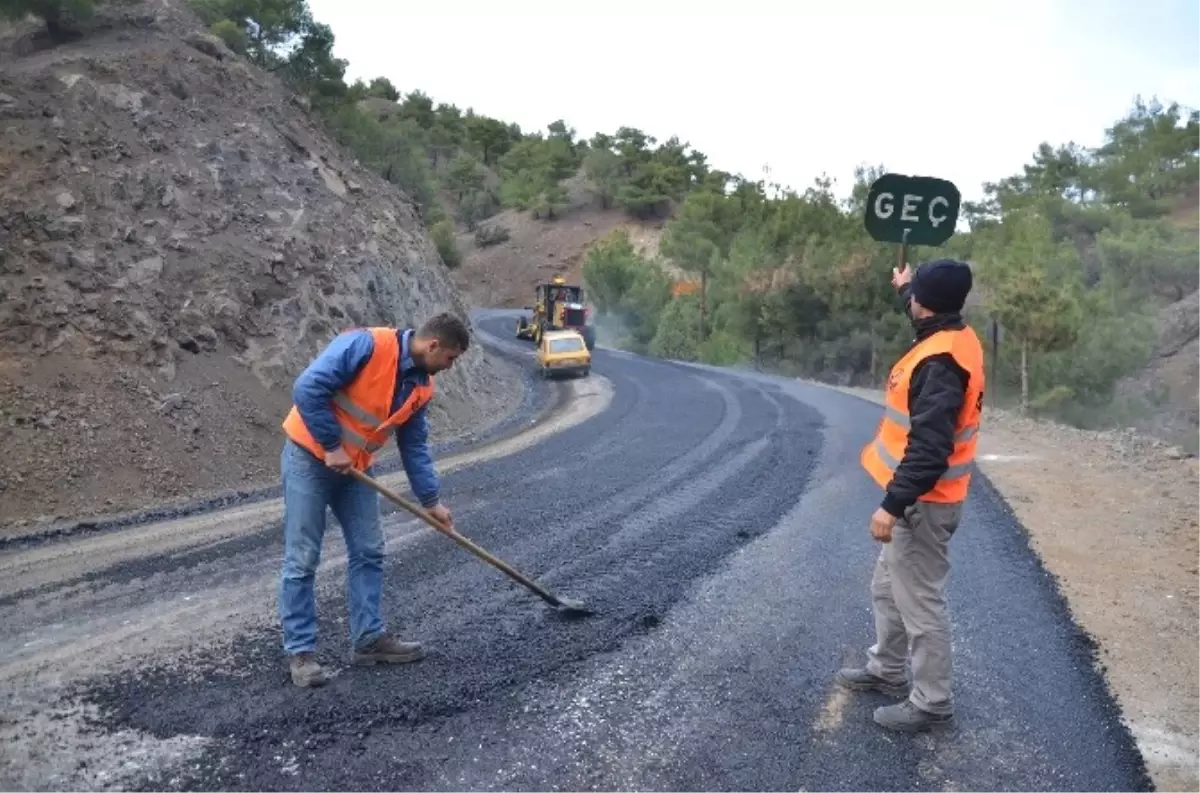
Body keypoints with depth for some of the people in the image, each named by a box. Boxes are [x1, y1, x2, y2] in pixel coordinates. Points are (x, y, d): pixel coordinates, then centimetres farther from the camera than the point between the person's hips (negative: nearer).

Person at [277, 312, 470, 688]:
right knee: (302, 559, -3)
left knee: (368, 553, 8)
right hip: (310, 457, -8)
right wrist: (331, 446, -21)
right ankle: (300, 652, 5)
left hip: (355, 467, 8)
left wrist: (431, 500, 6)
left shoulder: (421, 386, 2)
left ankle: (369, 638, 17)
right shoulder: (366, 344, -22)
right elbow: (308, 389, -26)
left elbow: (414, 446, 9)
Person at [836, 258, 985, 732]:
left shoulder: (941, 362, -26)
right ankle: (886, 671, 38)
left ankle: (931, 704, 15)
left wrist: (893, 505, -28)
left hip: (924, 504, -10)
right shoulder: (953, 338, 4)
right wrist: (906, 288, 47)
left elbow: (928, 449, -30)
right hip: (919, 498, 10)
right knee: (889, 587, 22)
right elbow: (924, 314, 33)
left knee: (919, 602, 1)